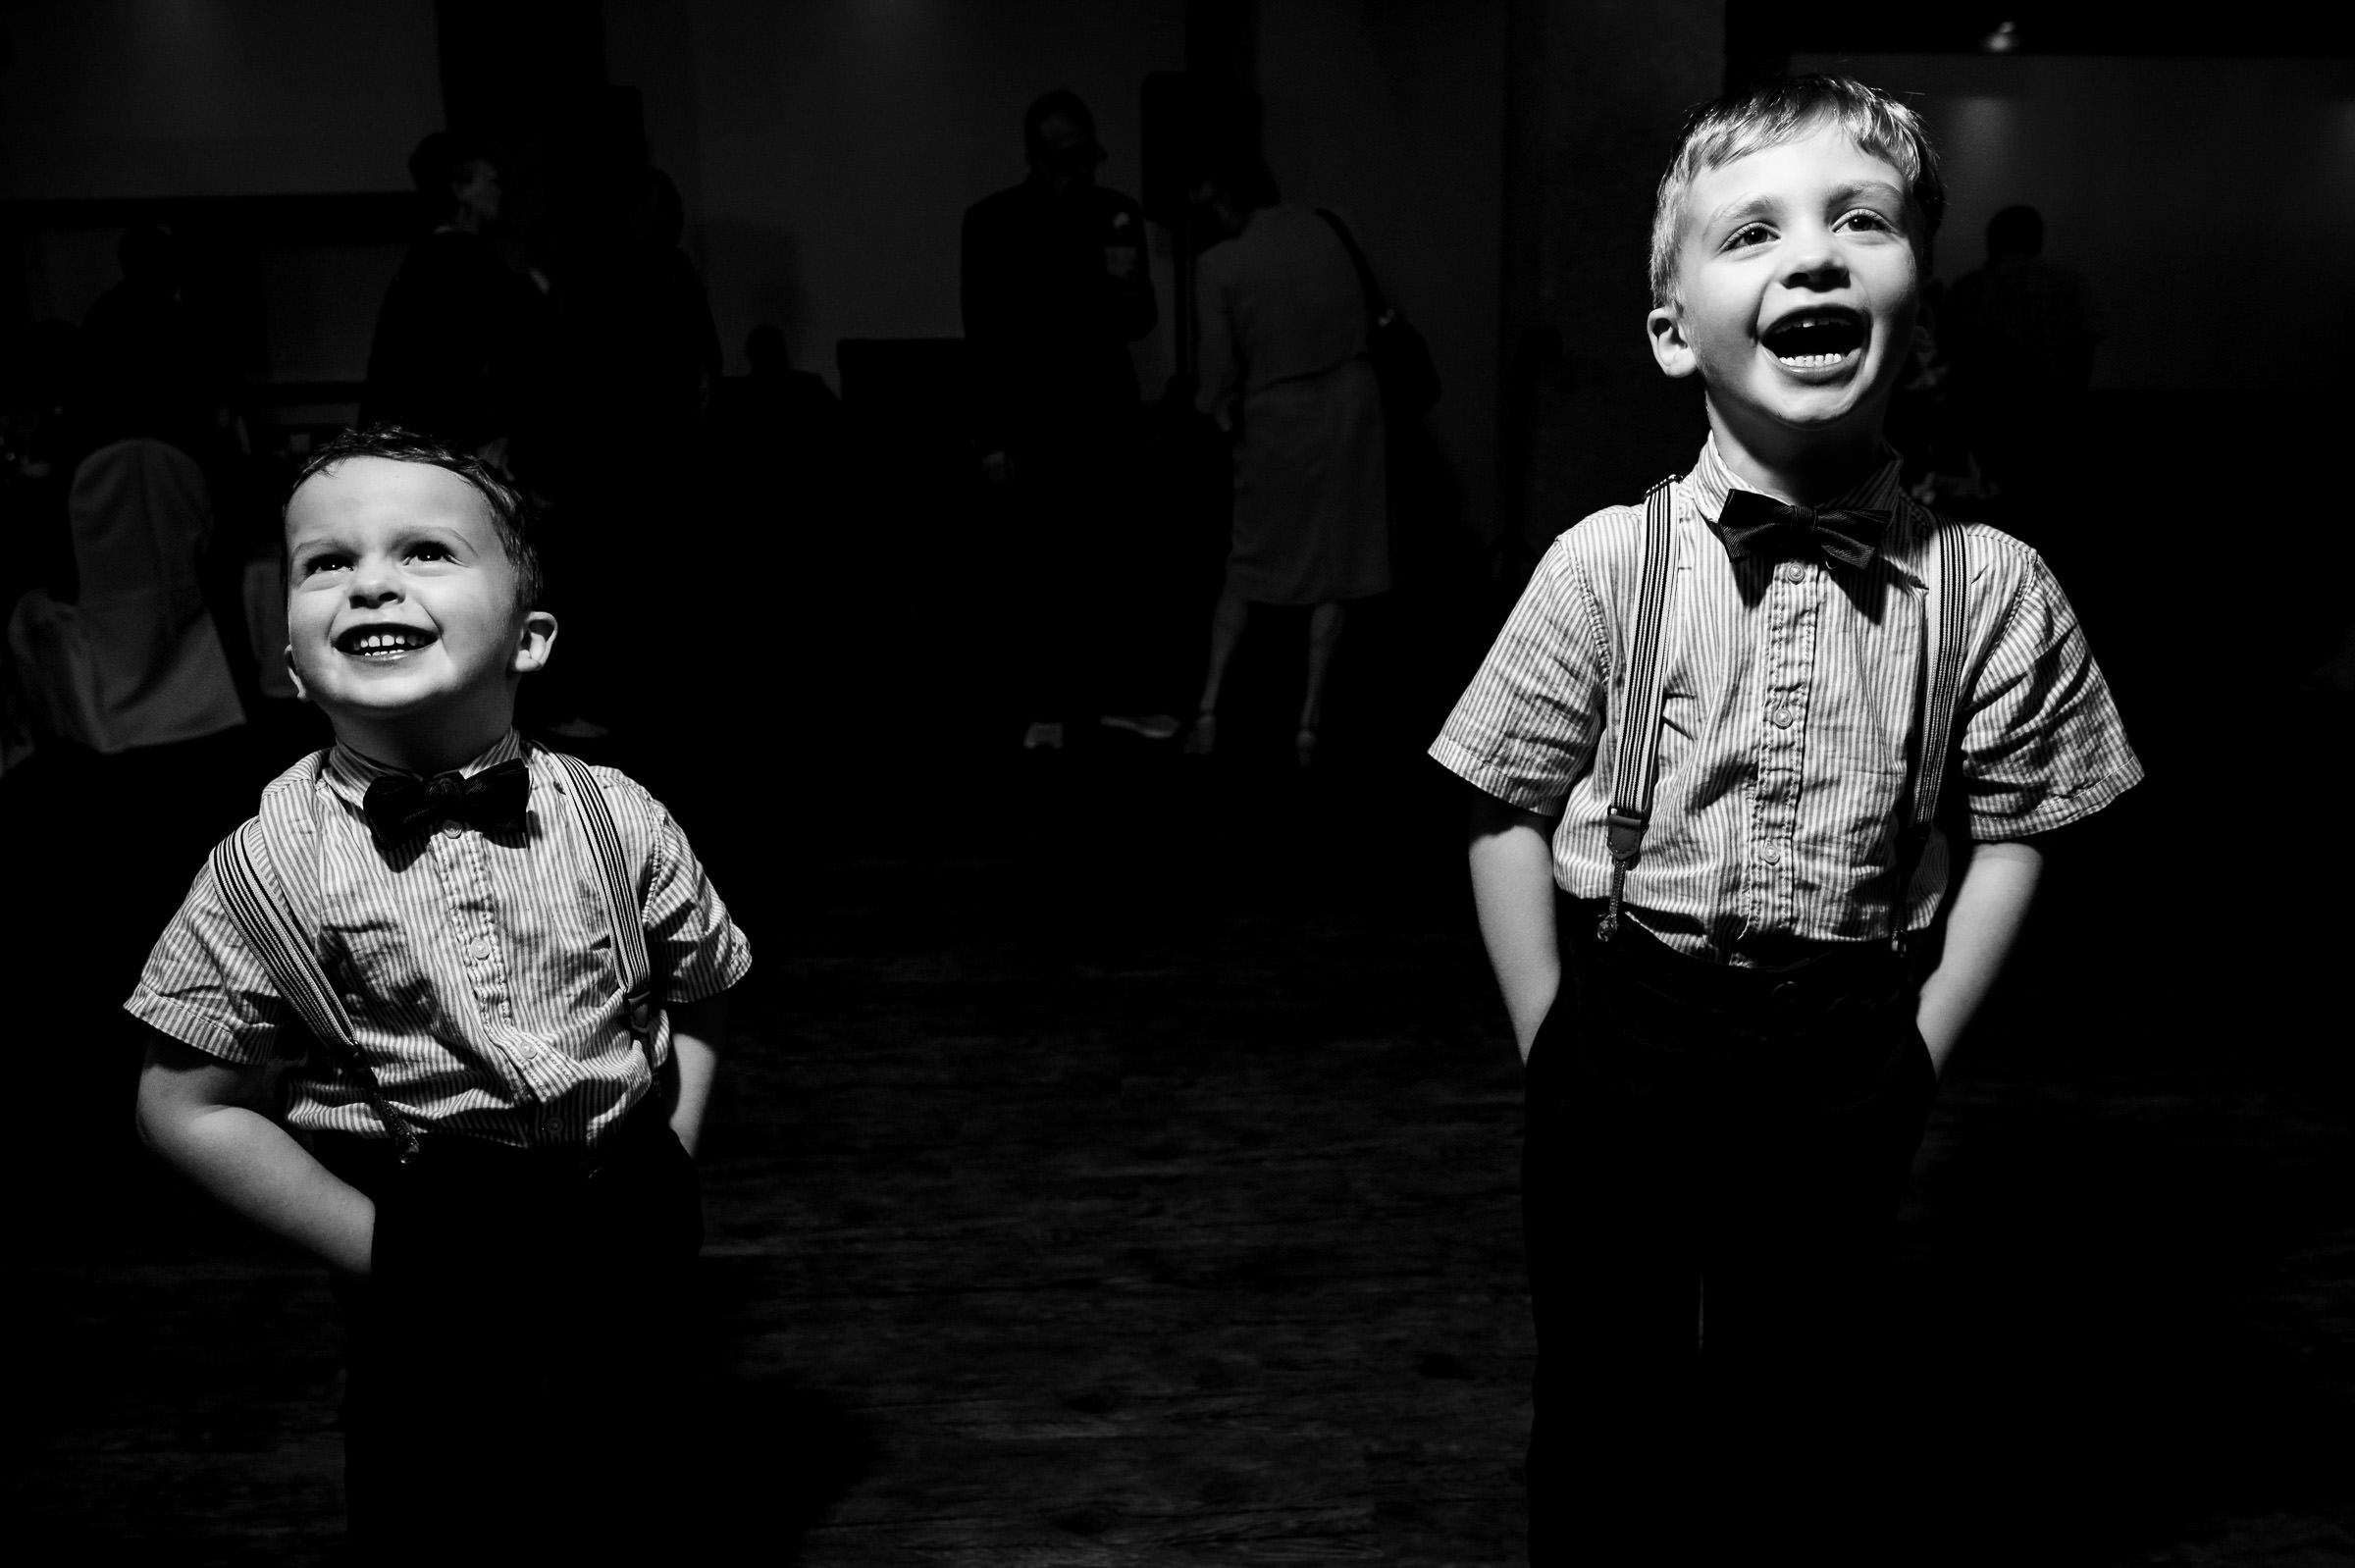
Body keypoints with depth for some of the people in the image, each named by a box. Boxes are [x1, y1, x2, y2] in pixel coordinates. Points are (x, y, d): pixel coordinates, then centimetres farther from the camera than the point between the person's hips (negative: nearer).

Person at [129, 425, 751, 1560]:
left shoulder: (616, 821, -10)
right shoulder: (267, 871, -13)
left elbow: (699, 995, 3)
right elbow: (189, 1108, -8)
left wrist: (659, 1179, -7)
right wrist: (379, 1251, -12)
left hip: (629, 1261, 2)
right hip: (432, 1299, -1)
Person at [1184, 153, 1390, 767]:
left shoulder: (1219, 265, -10)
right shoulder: (1318, 226, 0)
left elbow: (1220, 374, -9)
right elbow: (1361, 313, 8)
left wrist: (1220, 411, 9)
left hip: (1277, 417, -2)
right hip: (1349, 403, 2)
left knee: (1248, 565, 14)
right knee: (1333, 567, 7)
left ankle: (1209, 708, 5)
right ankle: (1309, 722, 8)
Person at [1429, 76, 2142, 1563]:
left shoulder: (1993, 588, -7)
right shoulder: (1607, 565, -10)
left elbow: (2012, 829, 0)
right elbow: (1511, 810, -5)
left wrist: (1920, 1051, -4)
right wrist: (1556, 1043, -6)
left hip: (1852, 1064, 1)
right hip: (1627, 1040, 0)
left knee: (1822, 1384, 18)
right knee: (1606, 1395, 15)